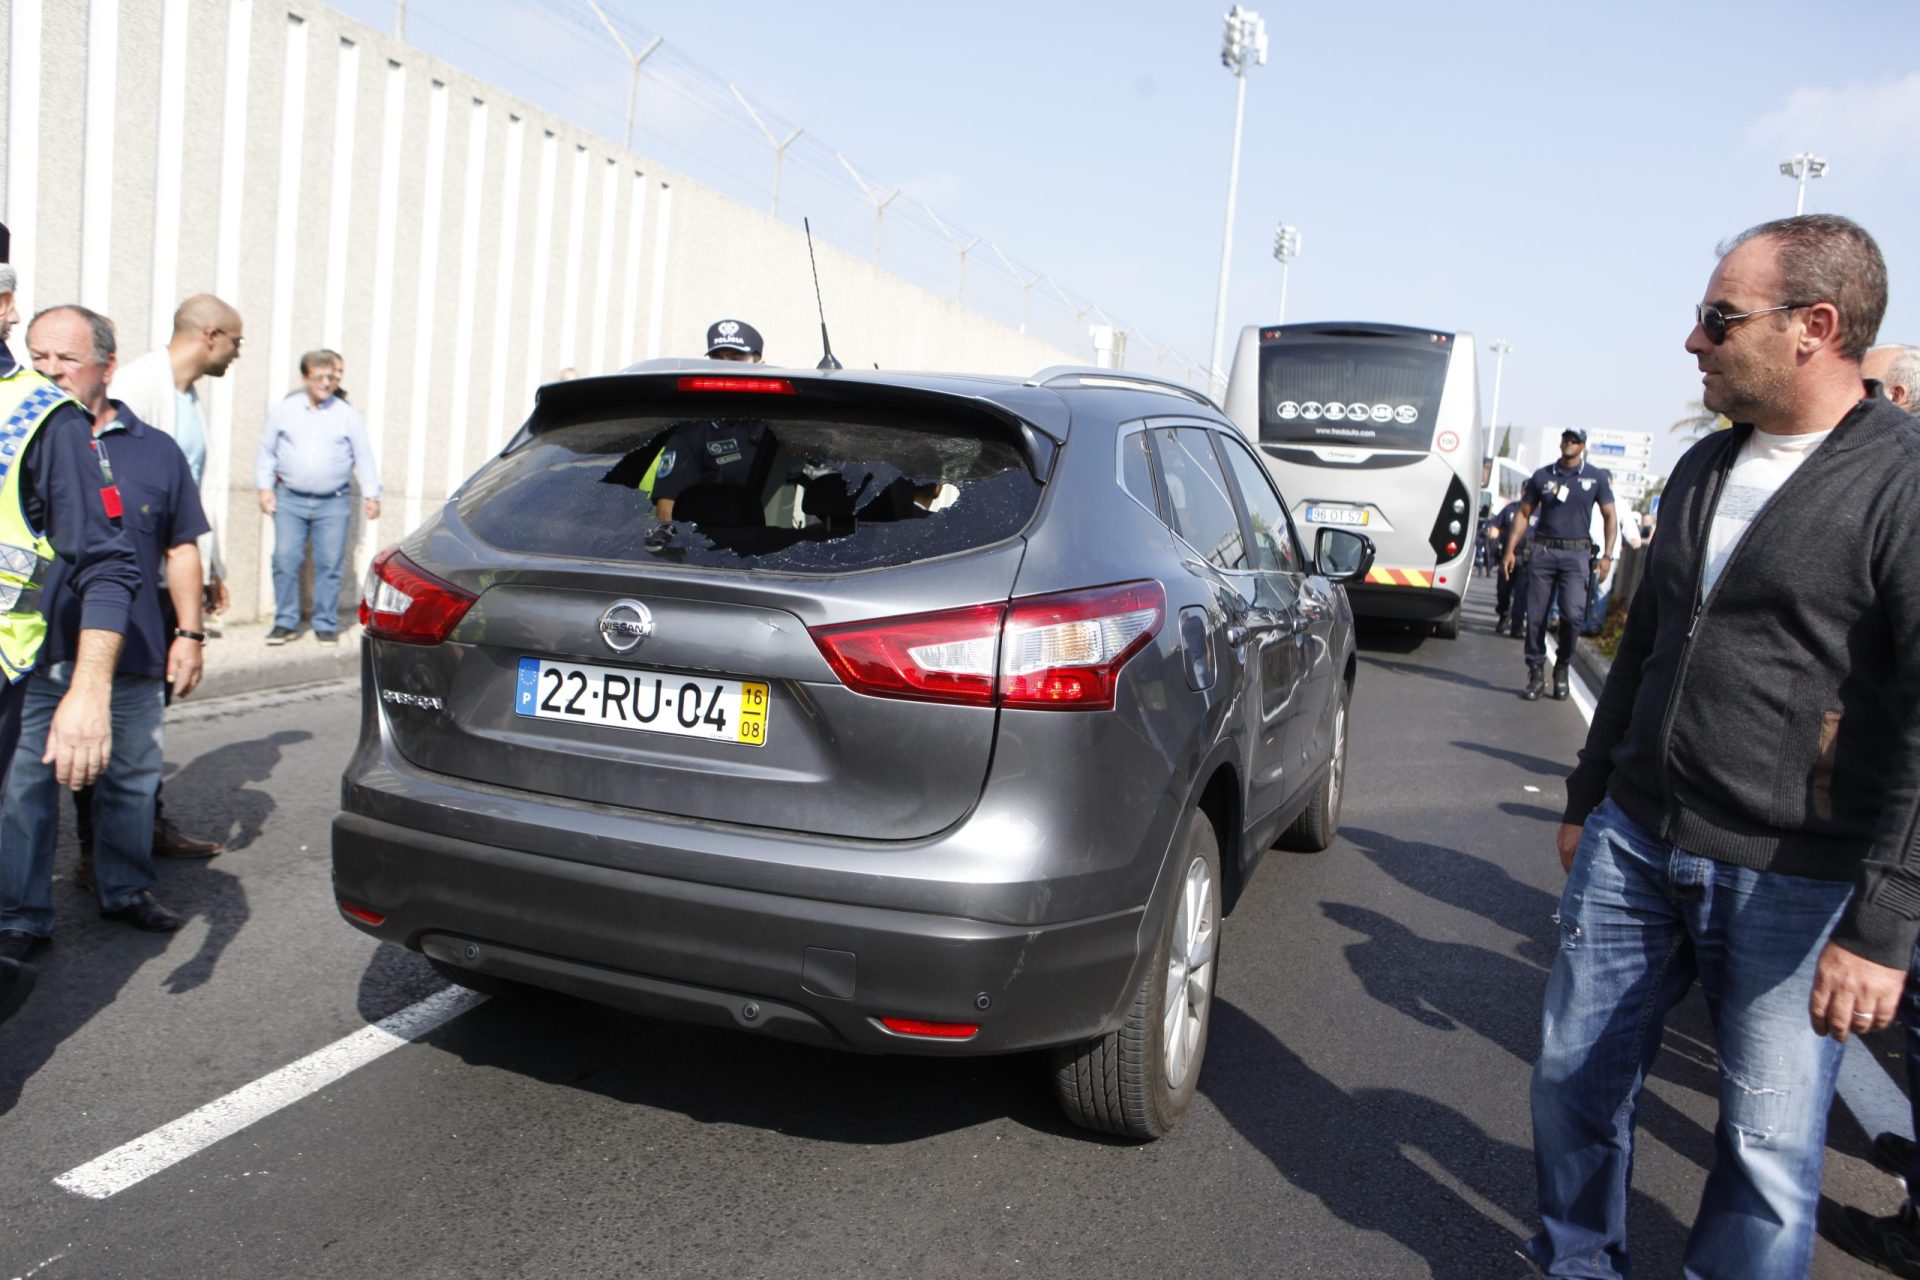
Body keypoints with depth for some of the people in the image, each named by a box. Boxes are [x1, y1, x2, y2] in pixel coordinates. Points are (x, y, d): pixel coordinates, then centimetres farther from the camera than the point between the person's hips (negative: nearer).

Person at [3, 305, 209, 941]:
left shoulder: (155, 451, 6)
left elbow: (182, 550, 11)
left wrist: (189, 633, 7)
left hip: (133, 657, 1)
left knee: (130, 782, 13)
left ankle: (126, 889, 31)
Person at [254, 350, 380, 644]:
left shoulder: (349, 415, 5)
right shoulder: (283, 411, 8)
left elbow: (364, 457, 7)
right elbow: (266, 452, 13)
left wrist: (370, 494, 1)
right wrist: (265, 487, 5)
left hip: (333, 503, -1)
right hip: (290, 500, 1)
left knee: (330, 564, 0)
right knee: (285, 560, -2)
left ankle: (326, 623, 10)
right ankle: (286, 622, 8)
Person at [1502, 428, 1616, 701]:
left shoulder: (1596, 477, 6)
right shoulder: (1542, 476, 8)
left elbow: (1609, 517, 6)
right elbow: (1524, 514, 10)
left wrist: (1607, 555, -4)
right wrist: (1510, 550, 1)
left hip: (1576, 555, -1)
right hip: (1543, 551, 1)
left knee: (1572, 615, -13)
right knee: (1536, 616, -1)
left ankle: (1562, 670, 8)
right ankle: (1536, 674, 10)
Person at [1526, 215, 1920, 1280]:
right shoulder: (1703, 468, 10)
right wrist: (1587, 799, 21)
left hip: (1793, 884, -6)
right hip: (1633, 844, 7)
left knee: (1769, 1146, 6)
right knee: (1576, 1077, 14)